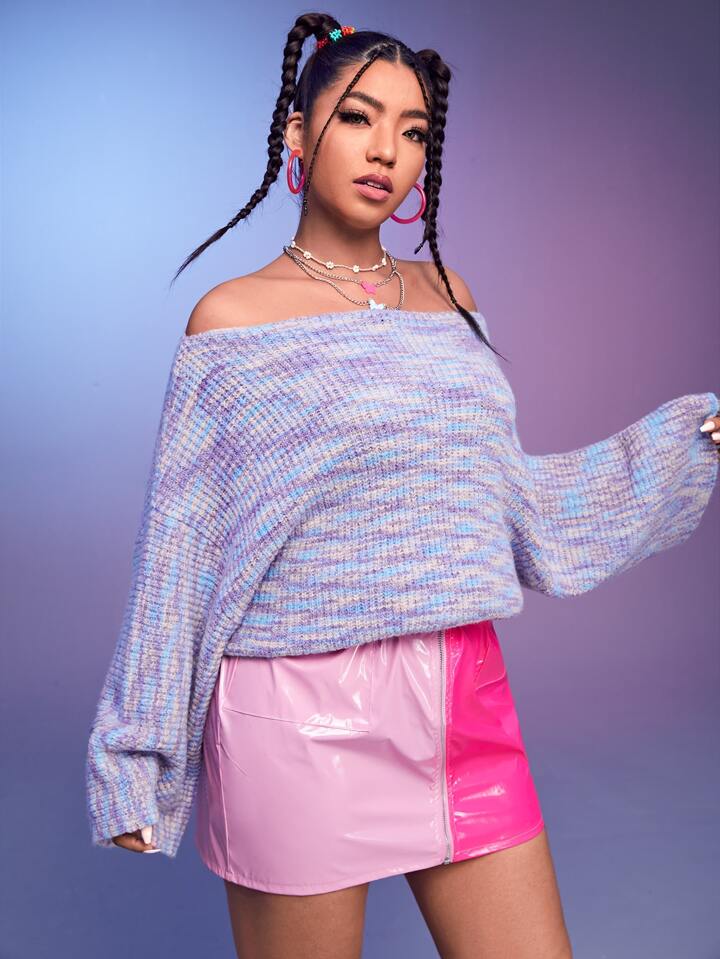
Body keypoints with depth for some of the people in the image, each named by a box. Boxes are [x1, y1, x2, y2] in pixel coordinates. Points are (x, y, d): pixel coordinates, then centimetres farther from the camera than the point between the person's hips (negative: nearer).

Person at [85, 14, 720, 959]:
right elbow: (179, 554, -2)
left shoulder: (448, 299, 9)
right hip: (299, 719, -4)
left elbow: (513, 499, 14)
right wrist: (139, 762, 0)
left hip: (466, 701, 5)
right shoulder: (232, 319, -4)